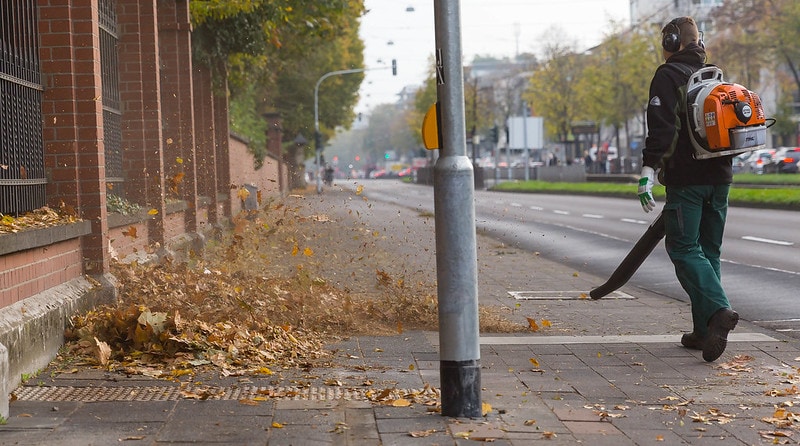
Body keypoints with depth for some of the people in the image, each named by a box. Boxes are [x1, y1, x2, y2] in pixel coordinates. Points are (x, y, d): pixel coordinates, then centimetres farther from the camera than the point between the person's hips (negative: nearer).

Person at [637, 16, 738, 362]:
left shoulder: (668, 75, -4)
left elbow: (661, 127, -16)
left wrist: (648, 172, -17)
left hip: (686, 178, -7)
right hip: (720, 178, 7)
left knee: (684, 249, -5)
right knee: (708, 251, 11)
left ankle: (719, 311, -26)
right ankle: (705, 330, 11)